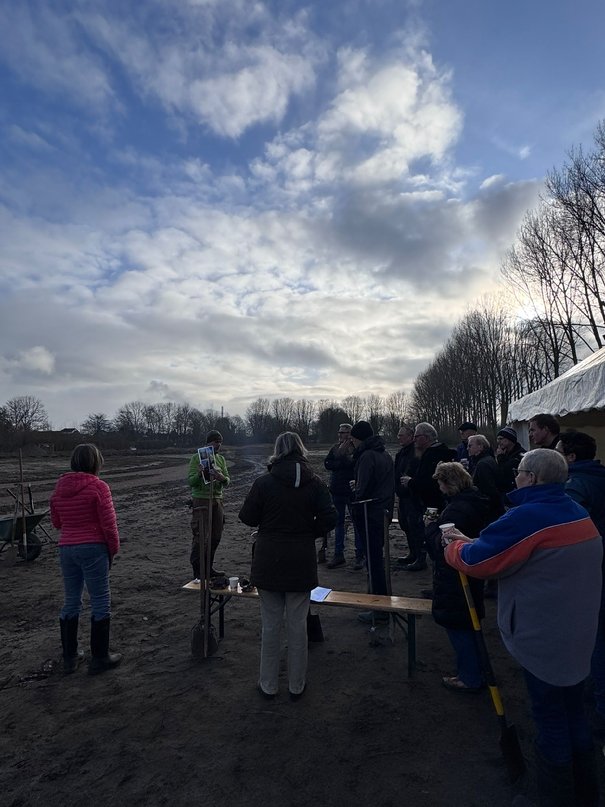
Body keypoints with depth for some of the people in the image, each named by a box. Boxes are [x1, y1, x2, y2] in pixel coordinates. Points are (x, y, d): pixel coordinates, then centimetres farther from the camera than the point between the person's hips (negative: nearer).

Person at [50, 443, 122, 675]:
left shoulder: (59, 487, 5)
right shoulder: (98, 486, -14)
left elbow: (56, 522, 14)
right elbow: (109, 523, -13)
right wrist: (114, 548, 0)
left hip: (66, 549, 6)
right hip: (94, 548, -6)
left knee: (71, 601, 17)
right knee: (100, 602, 5)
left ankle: (69, 657, 28)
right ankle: (100, 658, 14)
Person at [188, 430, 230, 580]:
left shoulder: (221, 459, 12)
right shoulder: (197, 458, -5)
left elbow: (227, 481, 6)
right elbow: (190, 482, -9)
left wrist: (222, 478, -16)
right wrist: (199, 474, -28)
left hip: (217, 500, 6)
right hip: (201, 500, -6)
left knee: (216, 536, 9)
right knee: (201, 537, -6)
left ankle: (208, 567, 23)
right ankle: (197, 571, 7)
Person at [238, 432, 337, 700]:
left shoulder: (263, 482, -10)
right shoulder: (314, 483, -6)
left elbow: (247, 517, -5)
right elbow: (330, 517, -10)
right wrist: (308, 532, 5)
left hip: (268, 562, -1)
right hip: (301, 564, 1)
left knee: (271, 625, 13)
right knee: (298, 624, 14)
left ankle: (268, 685, 28)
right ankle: (296, 685, 28)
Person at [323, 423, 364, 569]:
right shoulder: (335, 448, 9)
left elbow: (354, 463, -21)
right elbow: (327, 464, -2)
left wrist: (337, 464, -14)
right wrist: (344, 463, -13)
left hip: (353, 491, -5)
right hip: (337, 491, 5)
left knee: (357, 523, 2)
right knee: (338, 523, 12)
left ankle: (360, 556, 11)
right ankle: (338, 554, 22)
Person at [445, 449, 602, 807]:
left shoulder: (528, 517, -26)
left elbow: (475, 560, -22)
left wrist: (456, 544, -1)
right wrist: (473, 542, 3)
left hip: (544, 639, -8)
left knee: (551, 719, 11)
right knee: (574, 711, 24)